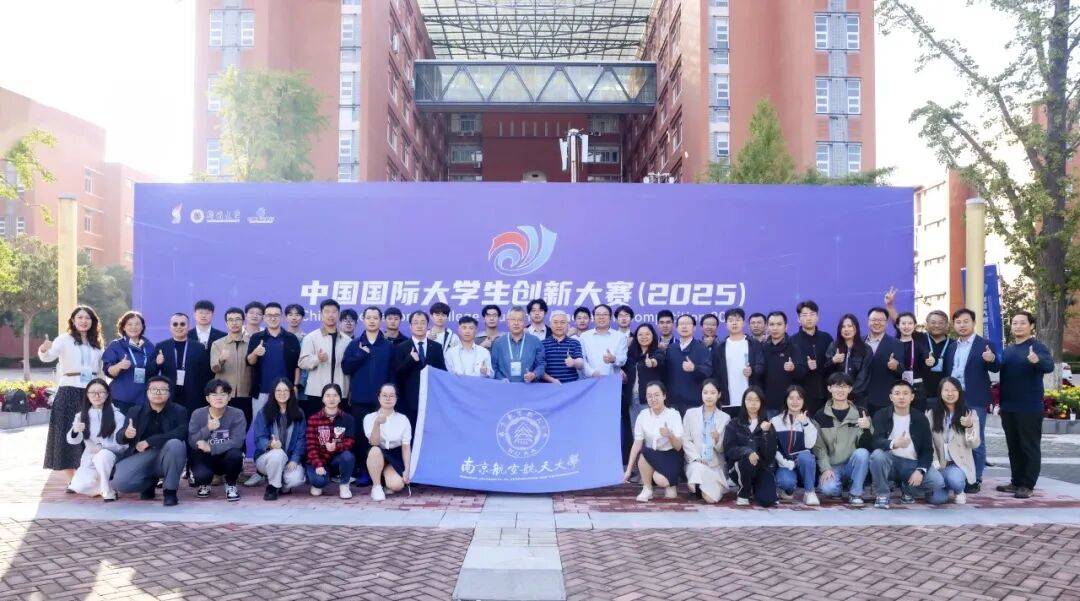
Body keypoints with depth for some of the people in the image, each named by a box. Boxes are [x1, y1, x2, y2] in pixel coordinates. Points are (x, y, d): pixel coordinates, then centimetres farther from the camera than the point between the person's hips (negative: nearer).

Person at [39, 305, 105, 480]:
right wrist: (43, 350, -42)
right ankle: (72, 481, 1)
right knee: (68, 434, -3)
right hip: (70, 392, -4)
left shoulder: (96, 344, 13)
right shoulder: (64, 339, -2)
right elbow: (48, 357, -20)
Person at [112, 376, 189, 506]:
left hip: (166, 458, -2)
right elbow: (119, 438, 1)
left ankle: (170, 490, -15)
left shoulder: (179, 411, -2)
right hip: (141, 456, 2)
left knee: (175, 444, -34)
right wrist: (126, 434, -25)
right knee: (119, 483, -24)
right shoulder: (136, 411, 6)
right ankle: (150, 482, 11)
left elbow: (181, 433, -20)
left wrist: (149, 441, -25)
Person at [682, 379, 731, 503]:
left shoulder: (725, 418, 5)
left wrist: (718, 439, -20)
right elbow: (685, 440, 0)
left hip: (716, 465, 1)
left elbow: (723, 448, 3)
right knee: (700, 470, -36)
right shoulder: (690, 413, 6)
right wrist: (696, 457, -14)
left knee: (712, 498, -18)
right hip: (695, 462, 0)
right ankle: (697, 487, -2)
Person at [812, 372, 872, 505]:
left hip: (853, 465, 1)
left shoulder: (860, 413, 3)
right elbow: (818, 446, 1)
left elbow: (866, 445, -3)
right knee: (828, 489, -31)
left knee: (862, 453, -31)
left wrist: (867, 428, -22)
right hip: (831, 466, -1)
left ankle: (855, 493, -11)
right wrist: (825, 468, -12)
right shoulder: (821, 415, 3)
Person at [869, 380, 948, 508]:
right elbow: (877, 441, -17)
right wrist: (894, 444, -40)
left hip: (912, 464, 2)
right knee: (877, 455, -35)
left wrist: (920, 470, -17)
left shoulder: (921, 419, 3)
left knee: (938, 482, -24)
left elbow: (927, 449, 1)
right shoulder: (881, 416, -2)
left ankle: (907, 489, 8)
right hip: (890, 461, -1)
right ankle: (882, 495, -13)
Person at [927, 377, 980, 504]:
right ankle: (946, 489, 19)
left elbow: (974, 444, -4)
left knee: (954, 479, -35)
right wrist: (934, 462, -11)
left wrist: (970, 427, -22)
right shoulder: (932, 414, 4)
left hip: (960, 463, -1)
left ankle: (959, 492, 5)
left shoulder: (969, 413, 2)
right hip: (939, 463, 1)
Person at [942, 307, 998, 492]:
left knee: (976, 441, 0)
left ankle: (975, 480, 6)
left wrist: (992, 359, -31)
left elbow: (995, 368, -10)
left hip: (974, 400, -5)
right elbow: (947, 371, 13)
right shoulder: (951, 347, 13)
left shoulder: (984, 345, -2)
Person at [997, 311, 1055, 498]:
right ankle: (1016, 481, 21)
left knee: (1030, 446, 0)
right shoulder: (1007, 350, 13)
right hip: (1008, 406, 7)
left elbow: (1049, 366, -25)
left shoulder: (1038, 347, -7)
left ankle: (1027, 485, 4)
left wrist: (1037, 360, -46)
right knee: (1013, 446, 13)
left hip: (1029, 406, -7)